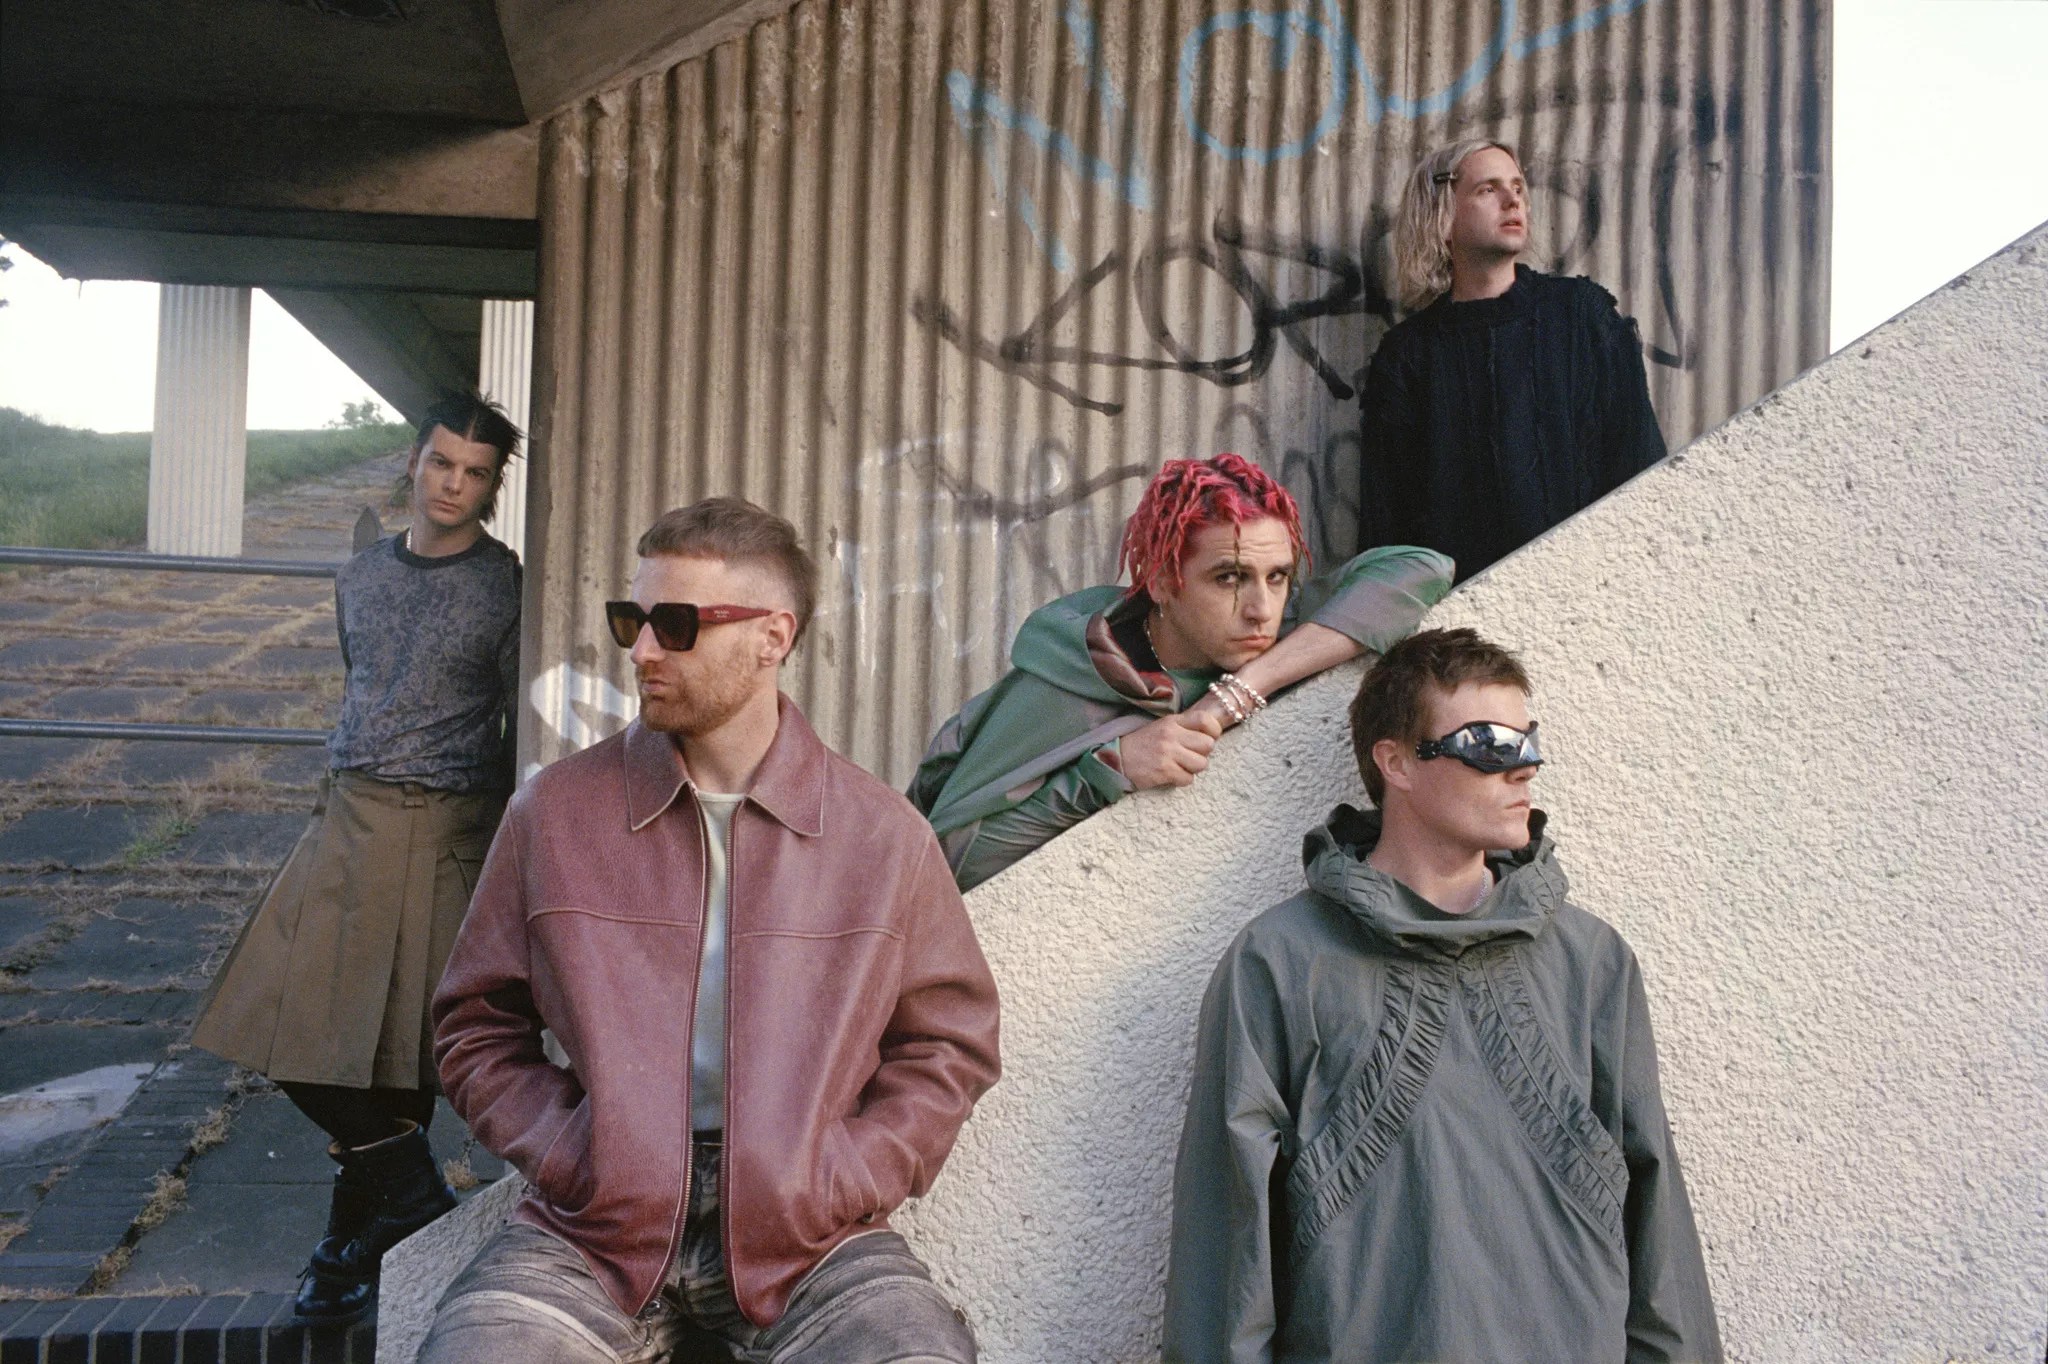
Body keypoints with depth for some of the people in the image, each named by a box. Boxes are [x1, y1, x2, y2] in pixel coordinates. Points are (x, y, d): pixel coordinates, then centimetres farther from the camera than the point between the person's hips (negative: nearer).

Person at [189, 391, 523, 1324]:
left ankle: (357, 1242, 17)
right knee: (291, 1026, 2)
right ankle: (412, 1194, 17)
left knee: (402, 1042, 0)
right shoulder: (361, 577, 11)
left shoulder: (506, 589, -5)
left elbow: (521, 728, -4)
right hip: (349, 818, 5)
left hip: (443, 832, -5)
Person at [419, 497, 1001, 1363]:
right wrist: (573, 1157, -4)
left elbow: (947, 1047, 8)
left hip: (805, 1241, 0)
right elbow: (477, 1029, 10)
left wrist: (836, 1182, -5)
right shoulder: (554, 812, 3)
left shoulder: (885, 836, 1)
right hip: (593, 1231, 1)